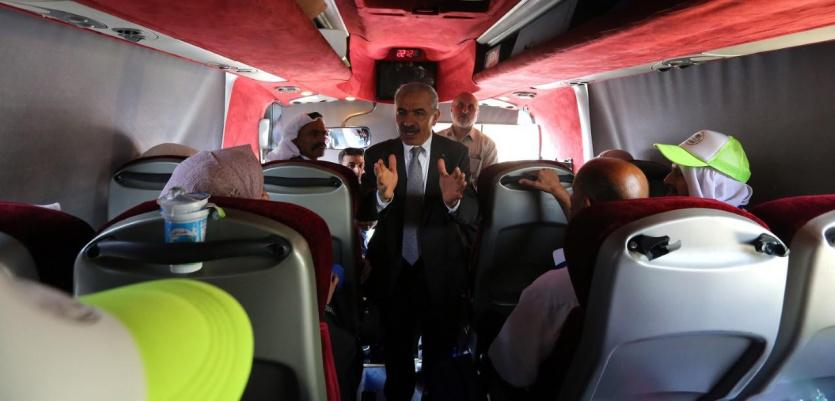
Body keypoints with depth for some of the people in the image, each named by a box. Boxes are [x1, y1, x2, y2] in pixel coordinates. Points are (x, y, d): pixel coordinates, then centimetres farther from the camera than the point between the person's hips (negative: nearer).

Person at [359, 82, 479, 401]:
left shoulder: (455, 153, -9)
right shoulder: (377, 154, -7)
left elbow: (471, 215, -16)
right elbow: (363, 213, -14)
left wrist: (453, 200, -39)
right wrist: (383, 194, -36)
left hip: (441, 271, -1)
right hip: (393, 271, 2)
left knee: (442, 356, 16)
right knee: (396, 356, 22)